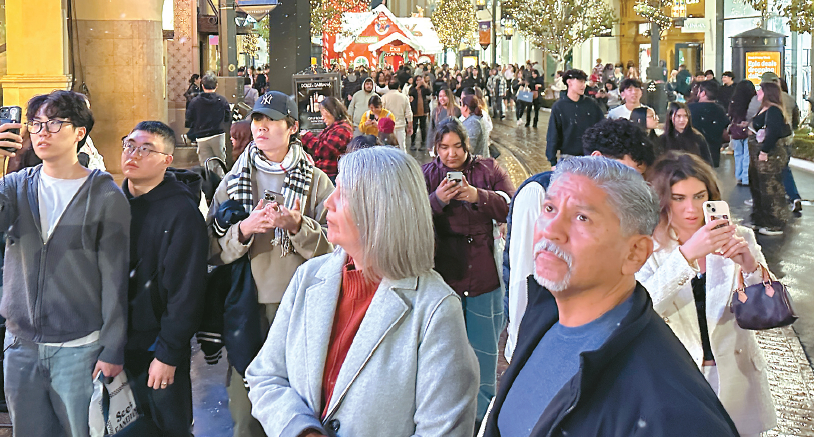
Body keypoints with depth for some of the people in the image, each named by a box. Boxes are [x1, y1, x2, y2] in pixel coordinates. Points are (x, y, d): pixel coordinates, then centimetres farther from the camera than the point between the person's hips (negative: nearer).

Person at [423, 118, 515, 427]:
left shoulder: (489, 169, 2)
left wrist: (479, 196, -23)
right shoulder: (426, 175, 3)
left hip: (485, 278, 0)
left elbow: (513, 208, -8)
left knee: (483, 353, 12)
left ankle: (482, 414, 29)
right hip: (444, 278, 0)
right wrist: (437, 200, -22)